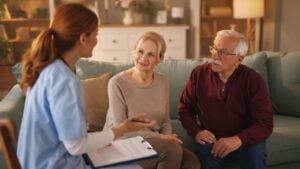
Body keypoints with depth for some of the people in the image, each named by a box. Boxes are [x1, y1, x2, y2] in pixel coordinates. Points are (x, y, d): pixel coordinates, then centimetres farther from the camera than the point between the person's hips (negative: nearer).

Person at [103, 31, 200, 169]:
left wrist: (168, 137, -13)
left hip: (152, 143, 5)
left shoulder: (162, 81, 3)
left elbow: (165, 120, 9)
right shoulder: (117, 83, -13)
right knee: (171, 148, -28)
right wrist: (159, 137, -19)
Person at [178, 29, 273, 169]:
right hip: (211, 139, 0)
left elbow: (265, 123, -14)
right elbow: (184, 109, 5)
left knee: (255, 154, -29)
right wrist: (196, 132, -14)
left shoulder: (253, 80, -10)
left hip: (244, 139, 0)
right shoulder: (199, 74, -4)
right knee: (205, 152, -32)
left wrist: (238, 139, -31)